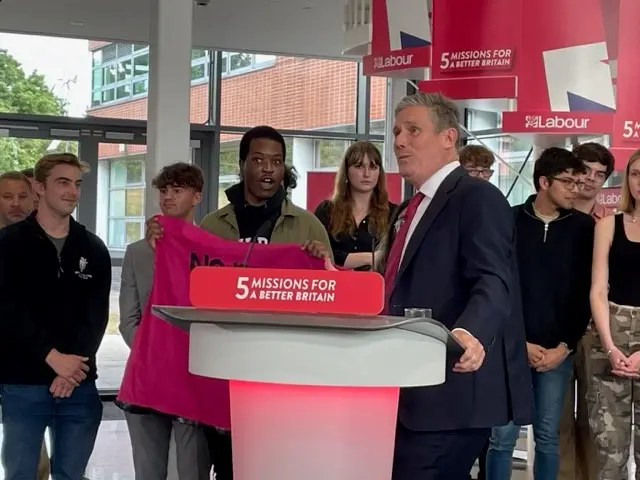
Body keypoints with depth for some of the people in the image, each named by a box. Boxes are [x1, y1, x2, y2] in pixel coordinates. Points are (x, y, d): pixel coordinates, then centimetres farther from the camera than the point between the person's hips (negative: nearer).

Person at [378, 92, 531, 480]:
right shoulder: (409, 210, 20)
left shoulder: (478, 197, -10)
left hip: (452, 390, -10)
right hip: (416, 391, 10)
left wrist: (470, 334, -42)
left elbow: (493, 282, -23)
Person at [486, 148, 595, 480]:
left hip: (558, 350, 1)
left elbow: (585, 293, 3)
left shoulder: (584, 228, 3)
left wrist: (565, 346, -3)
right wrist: (520, 342, -6)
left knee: (547, 438, 7)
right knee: (503, 437, 0)